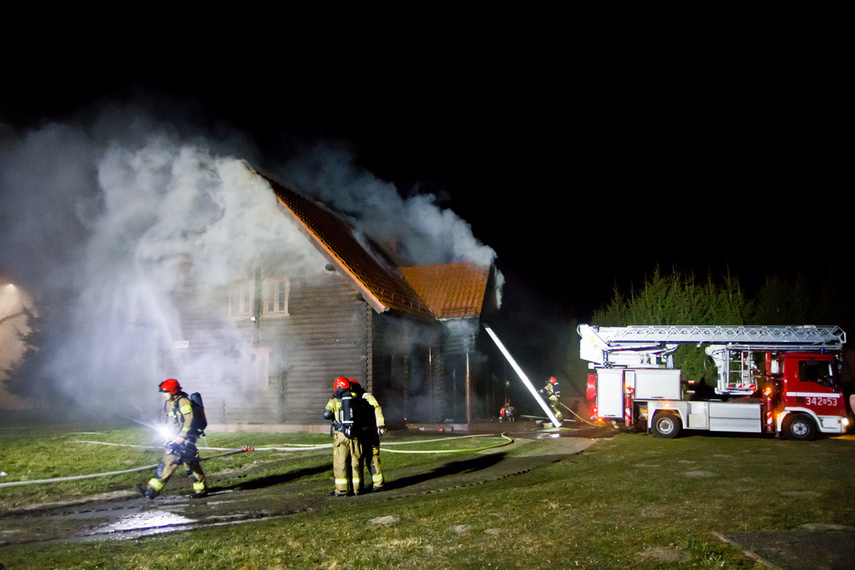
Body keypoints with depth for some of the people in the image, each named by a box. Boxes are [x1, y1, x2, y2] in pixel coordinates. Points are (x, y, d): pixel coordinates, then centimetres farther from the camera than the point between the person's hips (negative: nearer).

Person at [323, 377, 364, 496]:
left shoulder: (334, 400, -3)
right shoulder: (354, 399, 6)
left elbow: (326, 415, -12)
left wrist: (334, 416, 8)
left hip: (340, 435, -3)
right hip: (354, 434, 3)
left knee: (340, 462, 2)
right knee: (355, 461, 10)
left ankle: (342, 490, 3)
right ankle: (356, 488, 13)